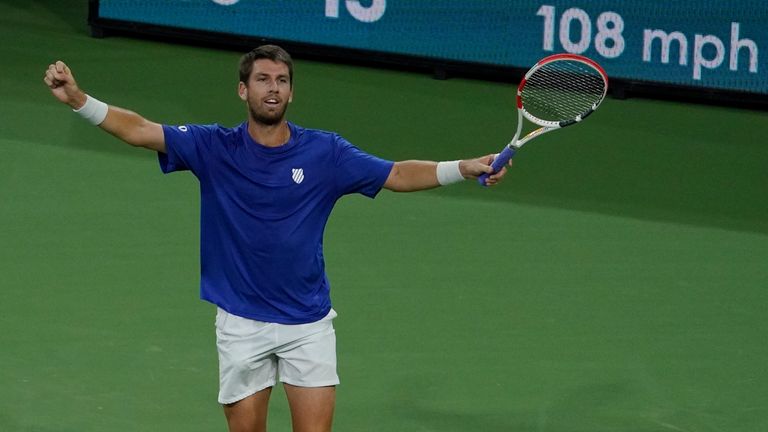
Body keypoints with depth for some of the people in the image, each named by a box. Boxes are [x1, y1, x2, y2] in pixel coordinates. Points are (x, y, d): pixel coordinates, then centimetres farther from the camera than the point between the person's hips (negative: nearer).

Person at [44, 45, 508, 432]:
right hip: (242, 323, 0)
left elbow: (398, 175, 1)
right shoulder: (213, 148, -3)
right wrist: (77, 98, -23)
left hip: (309, 322, 0)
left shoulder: (325, 152, -2)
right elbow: (140, 130, -10)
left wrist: (465, 168, -13)